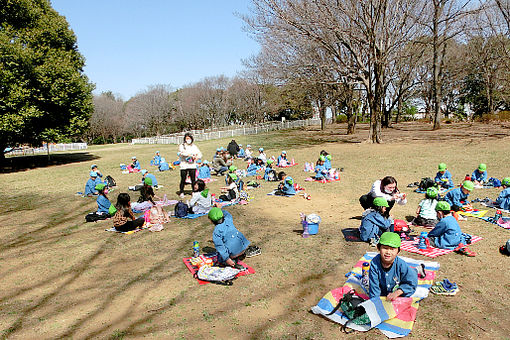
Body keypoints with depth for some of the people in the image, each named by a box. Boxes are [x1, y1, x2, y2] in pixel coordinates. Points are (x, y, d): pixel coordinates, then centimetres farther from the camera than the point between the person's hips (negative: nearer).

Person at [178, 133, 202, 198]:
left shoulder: (194, 146, 15)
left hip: (192, 165, 2)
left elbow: (200, 154, 14)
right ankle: (181, 192, 13)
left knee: (193, 180, 0)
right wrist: (190, 155, -21)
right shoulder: (182, 146, 5)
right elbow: (181, 152, -15)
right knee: (183, 180, -1)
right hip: (184, 165, -2)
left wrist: (196, 157, -8)